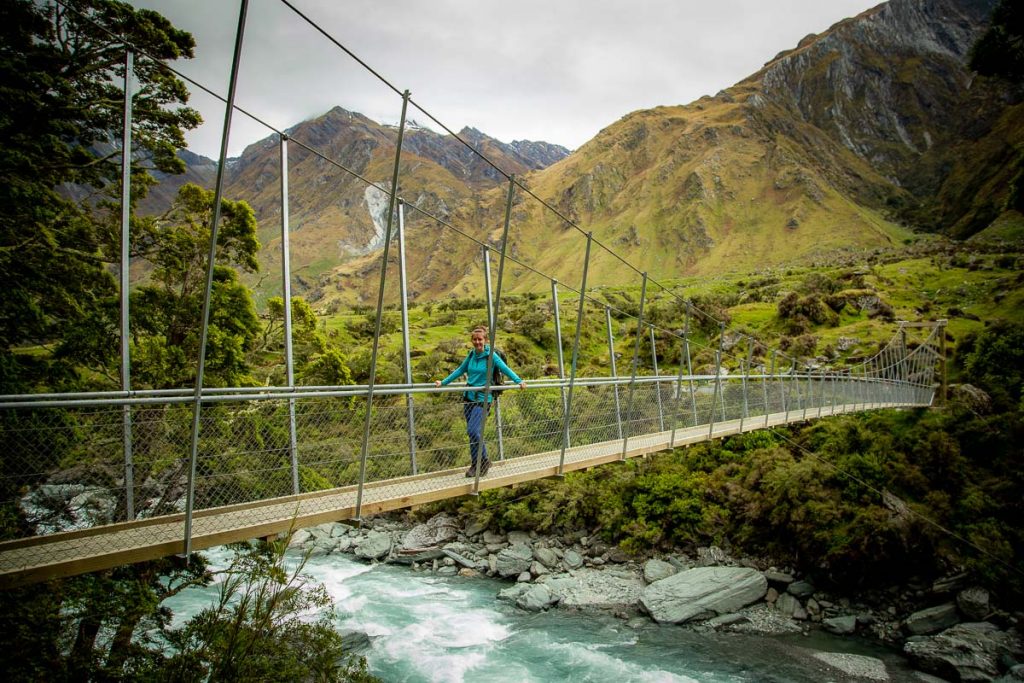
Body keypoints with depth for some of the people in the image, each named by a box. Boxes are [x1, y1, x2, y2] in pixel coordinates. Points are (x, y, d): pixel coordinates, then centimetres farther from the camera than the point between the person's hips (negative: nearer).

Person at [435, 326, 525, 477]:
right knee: (473, 433, 9)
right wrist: (443, 382, 20)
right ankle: (475, 465, 20)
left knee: (473, 431, -18)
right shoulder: (472, 355, 8)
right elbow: (460, 370, 19)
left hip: (483, 399, -6)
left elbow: (505, 369, -16)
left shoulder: (491, 356, -8)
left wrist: (519, 381, -31)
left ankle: (484, 462, 0)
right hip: (468, 397, 6)